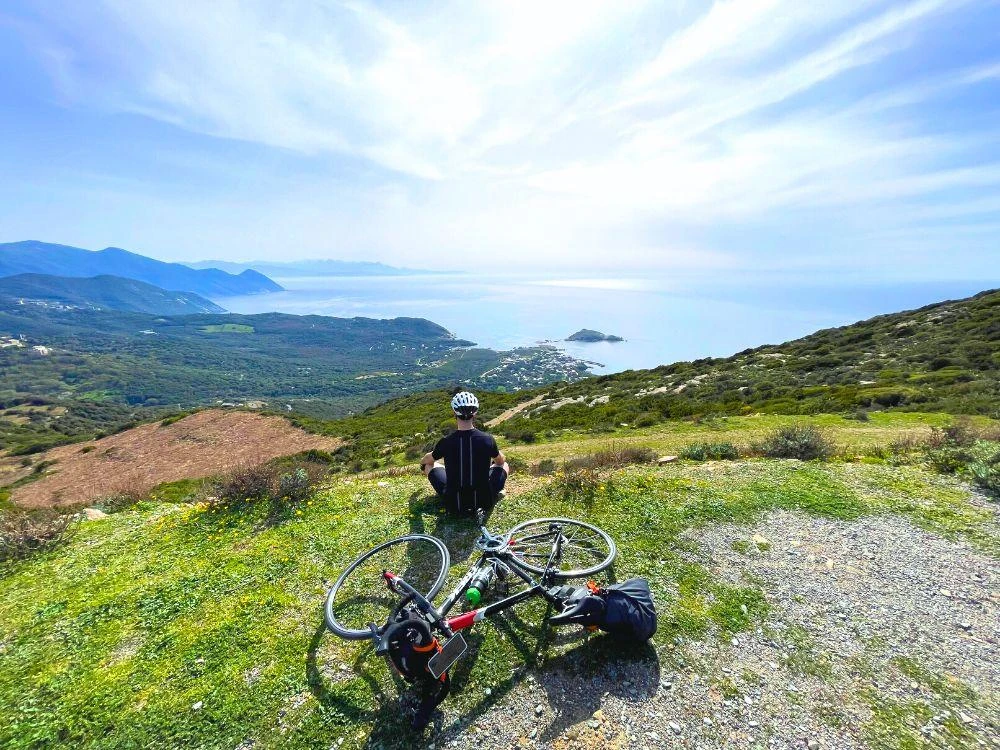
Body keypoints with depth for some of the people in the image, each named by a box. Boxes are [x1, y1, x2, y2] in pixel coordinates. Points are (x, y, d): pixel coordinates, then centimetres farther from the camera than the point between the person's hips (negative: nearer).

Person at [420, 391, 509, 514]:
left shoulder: (446, 442, -14)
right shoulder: (488, 439, -14)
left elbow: (428, 460, 10)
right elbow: (501, 461, 10)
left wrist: (422, 462, 35)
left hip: (454, 505, 0)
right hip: (485, 502, 0)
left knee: (430, 465, 21)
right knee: (504, 465, 25)